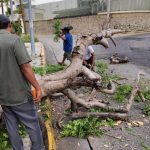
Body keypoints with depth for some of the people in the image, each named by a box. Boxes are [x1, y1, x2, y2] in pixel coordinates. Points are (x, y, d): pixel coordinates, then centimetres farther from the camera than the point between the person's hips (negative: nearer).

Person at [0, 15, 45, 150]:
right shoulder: (14, 39, -15)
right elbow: (25, 67, -21)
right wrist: (38, 88, -13)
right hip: (20, 94, -6)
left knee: (11, 127, 18)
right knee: (32, 125, 11)